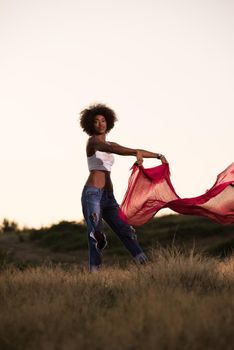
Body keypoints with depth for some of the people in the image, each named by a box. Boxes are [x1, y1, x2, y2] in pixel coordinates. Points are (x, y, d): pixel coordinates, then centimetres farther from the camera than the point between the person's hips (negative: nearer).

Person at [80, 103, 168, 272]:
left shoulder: (110, 144, 21)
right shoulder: (93, 141, -4)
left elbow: (136, 152, 26)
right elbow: (110, 149, -25)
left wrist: (158, 155, 16)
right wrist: (136, 153, -38)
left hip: (108, 196, 7)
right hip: (92, 193, -7)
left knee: (125, 229, 1)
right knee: (96, 233, -22)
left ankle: (145, 264, -2)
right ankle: (94, 270, -34)